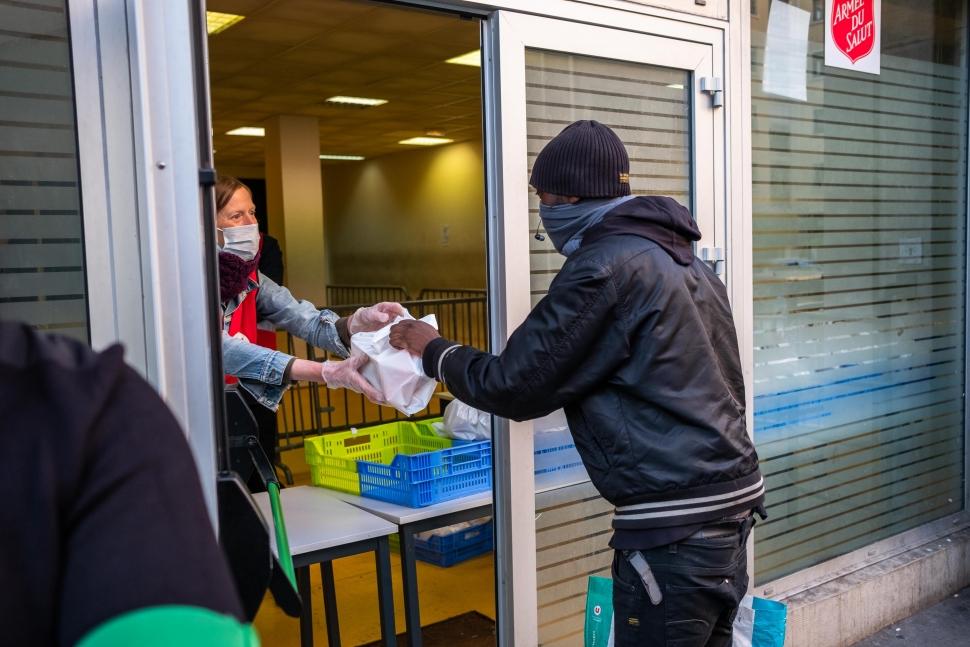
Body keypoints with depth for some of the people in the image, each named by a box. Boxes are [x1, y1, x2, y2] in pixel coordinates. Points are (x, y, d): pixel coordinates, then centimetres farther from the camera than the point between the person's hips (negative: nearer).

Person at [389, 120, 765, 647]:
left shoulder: (603, 266, -15)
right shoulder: (684, 259, 13)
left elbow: (514, 386, -10)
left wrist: (433, 351, 5)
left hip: (672, 533, -9)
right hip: (730, 509, 9)